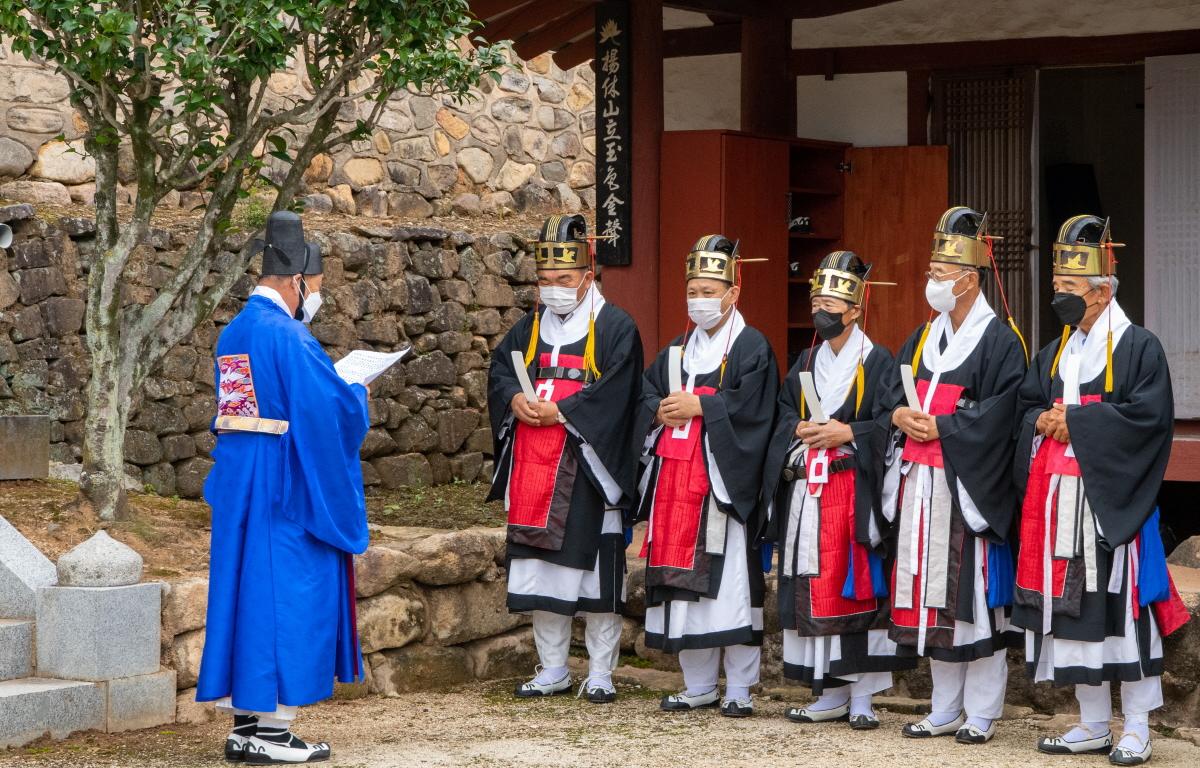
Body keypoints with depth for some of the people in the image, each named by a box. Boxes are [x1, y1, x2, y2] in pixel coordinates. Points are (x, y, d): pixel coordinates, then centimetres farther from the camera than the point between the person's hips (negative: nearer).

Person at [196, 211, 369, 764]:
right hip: (284, 486, -9)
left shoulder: (233, 332, 11)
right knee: (285, 594, -4)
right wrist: (358, 396, 2)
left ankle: (244, 721, 15)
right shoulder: (286, 334, -17)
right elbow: (331, 406, -19)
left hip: (237, 482, 9)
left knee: (245, 590, 11)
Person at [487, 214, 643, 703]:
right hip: (533, 467, 6)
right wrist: (515, 399, -7)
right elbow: (499, 371, 14)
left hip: (587, 468, -6)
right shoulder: (531, 327, 16)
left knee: (595, 570, -3)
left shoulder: (615, 328, -3)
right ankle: (553, 671, 17)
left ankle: (600, 674, 5)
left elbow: (615, 391, -13)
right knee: (540, 570, 8)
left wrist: (561, 411, -17)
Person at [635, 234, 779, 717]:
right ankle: (698, 686, 14)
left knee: (729, 581, -8)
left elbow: (750, 407, -14)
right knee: (682, 580, 6)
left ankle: (739, 690, -1)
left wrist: (697, 406, -13)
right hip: (675, 479, 7)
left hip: (723, 481, -7)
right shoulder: (677, 350, 21)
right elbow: (646, 397, 17)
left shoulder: (751, 348, -1)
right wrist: (661, 411, -3)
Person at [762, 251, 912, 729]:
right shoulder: (806, 364, 17)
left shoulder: (877, 363, -1)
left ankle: (862, 698, -2)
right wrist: (800, 430, -4)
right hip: (806, 489, 6)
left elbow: (889, 423, -7)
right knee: (812, 590, 3)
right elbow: (783, 415, 17)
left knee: (858, 587, -6)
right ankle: (830, 695, 10)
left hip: (855, 492, -5)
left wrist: (846, 432, -17)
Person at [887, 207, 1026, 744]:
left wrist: (938, 427, -17)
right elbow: (893, 391, 18)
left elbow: (999, 413, -15)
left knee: (974, 594, -5)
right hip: (921, 483, 7)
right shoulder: (924, 338, 16)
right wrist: (901, 415, -4)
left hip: (969, 486, -7)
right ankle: (945, 710, 16)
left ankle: (982, 714, 2)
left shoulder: (1000, 342, -6)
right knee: (933, 595, 9)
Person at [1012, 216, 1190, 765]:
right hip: (1060, 501, 7)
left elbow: (1150, 414, -15)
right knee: (1073, 609, 7)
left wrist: (1075, 419, -14)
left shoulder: (1139, 347, -5)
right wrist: (1043, 422, -5)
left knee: (1120, 607, -5)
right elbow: (1026, 406, 18)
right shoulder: (1055, 353, 17)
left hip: (1111, 502, -7)